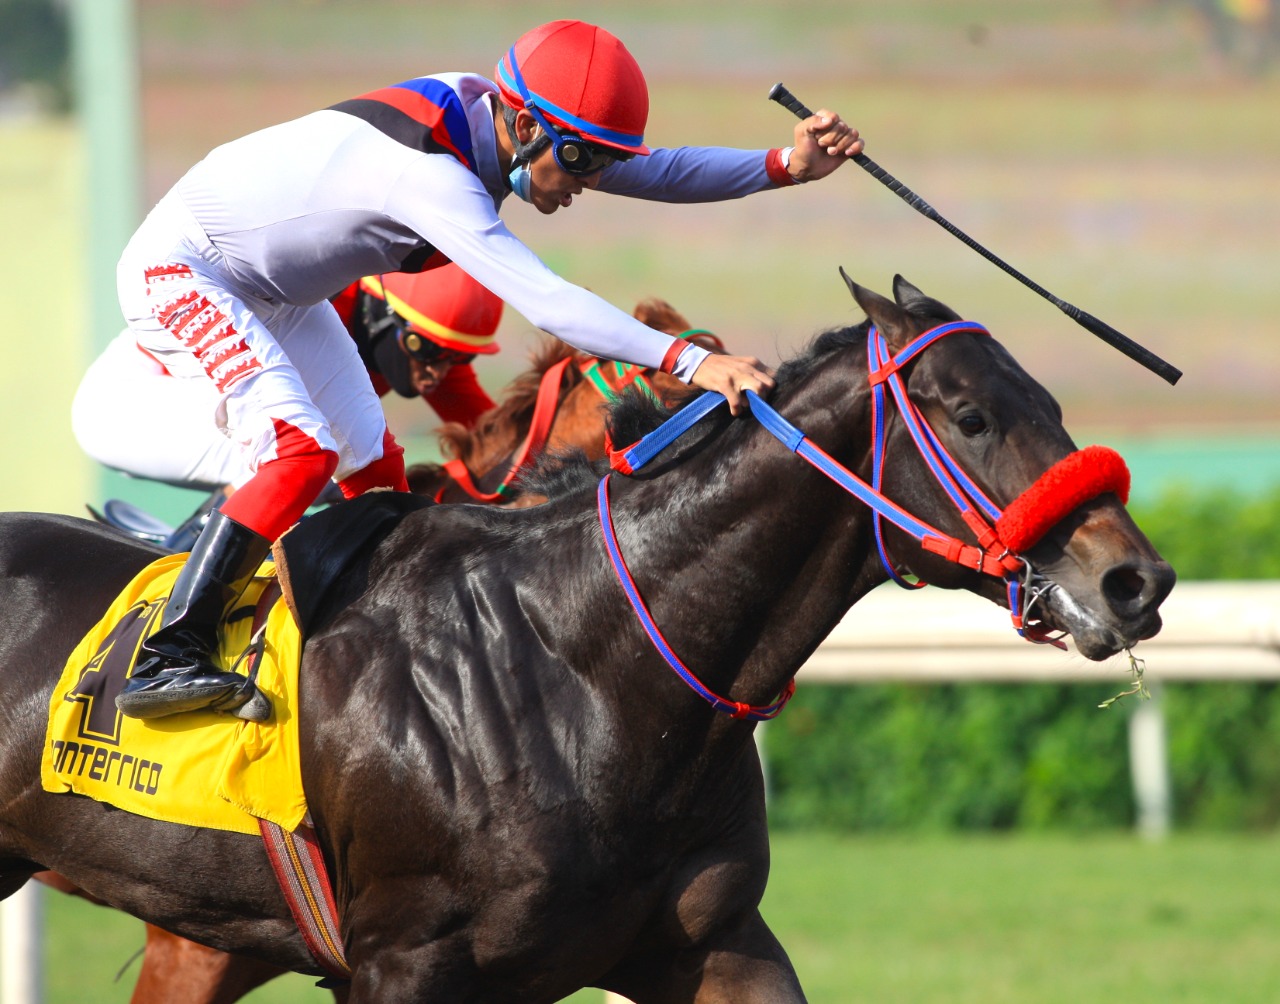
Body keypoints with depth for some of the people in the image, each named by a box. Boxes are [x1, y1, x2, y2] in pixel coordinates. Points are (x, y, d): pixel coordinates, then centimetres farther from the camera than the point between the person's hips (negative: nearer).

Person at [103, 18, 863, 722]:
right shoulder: (429, 172, -38)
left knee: (372, 463, 9)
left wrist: (786, 166, -18)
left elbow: (647, 173, -4)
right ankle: (166, 662, -26)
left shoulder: (487, 113, -11)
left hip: (274, 295, 10)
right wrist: (690, 361, -53)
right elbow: (544, 302, -46)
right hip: (180, 274, -10)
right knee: (301, 451, -25)